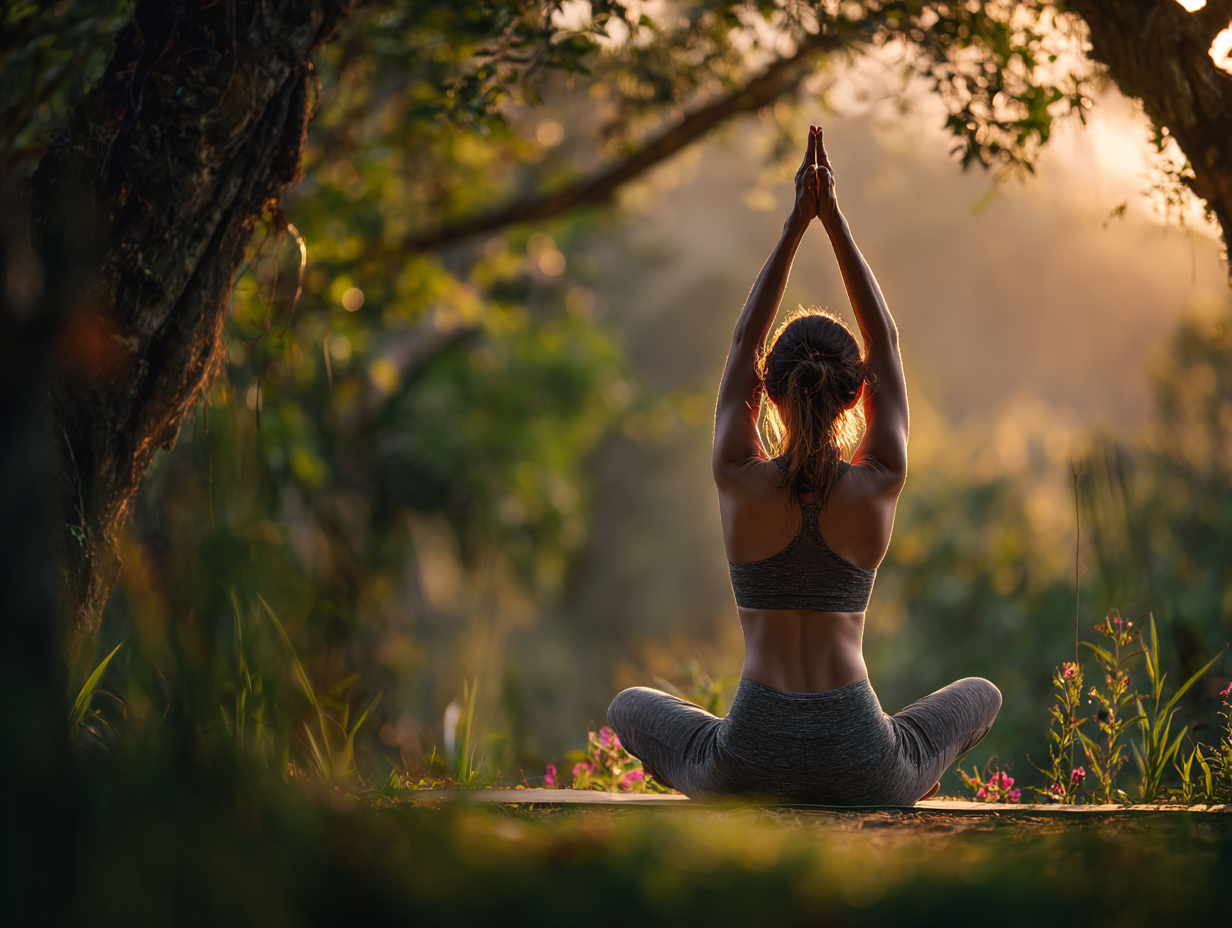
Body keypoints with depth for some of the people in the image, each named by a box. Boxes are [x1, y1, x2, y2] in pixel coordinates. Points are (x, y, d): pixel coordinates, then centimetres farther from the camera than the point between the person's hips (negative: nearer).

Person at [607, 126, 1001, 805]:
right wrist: (833, 219, 5)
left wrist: (795, 224, 6)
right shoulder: (879, 487, -5)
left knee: (630, 707, 33)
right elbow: (885, 345, 6)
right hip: (861, 767, 1)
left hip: (747, 764, 0)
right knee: (981, 695, 33)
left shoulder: (741, 481, -6)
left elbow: (743, 343, 6)